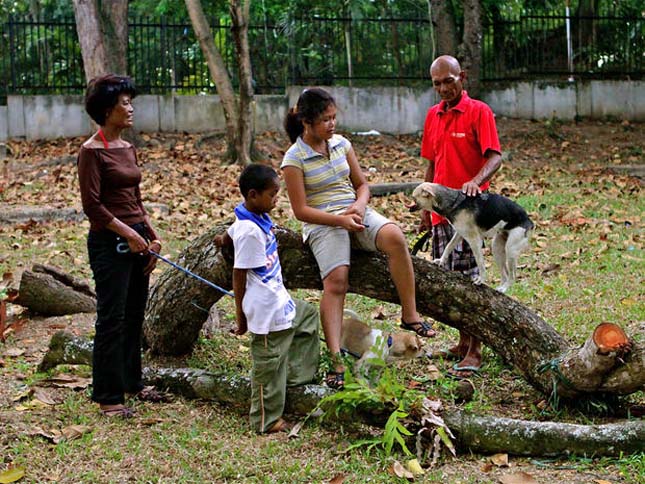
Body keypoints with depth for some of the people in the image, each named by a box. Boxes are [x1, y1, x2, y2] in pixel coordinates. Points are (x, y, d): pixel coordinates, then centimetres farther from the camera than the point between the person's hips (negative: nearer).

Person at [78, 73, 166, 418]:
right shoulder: (92, 151, -12)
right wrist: (128, 233, -16)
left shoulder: (127, 148, 12)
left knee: (134, 316, 16)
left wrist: (152, 235, 9)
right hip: (109, 243, -8)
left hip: (136, 239, 8)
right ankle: (108, 398, 4)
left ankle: (132, 382, 29)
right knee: (111, 320, -3)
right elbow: (92, 204, -16)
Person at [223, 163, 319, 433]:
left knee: (308, 316, 30)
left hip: (280, 301, 10)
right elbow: (239, 275, -20)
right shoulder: (250, 231, -25)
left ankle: (296, 373, 32)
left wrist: (225, 241, 48)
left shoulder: (259, 217, 3)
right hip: (266, 310, -10)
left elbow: (231, 232, 25)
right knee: (269, 364, 2)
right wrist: (241, 316, -14)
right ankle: (266, 421, 16)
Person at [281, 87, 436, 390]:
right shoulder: (294, 159, -7)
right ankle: (335, 358, -30)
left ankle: (410, 315, -20)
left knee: (394, 237, -28)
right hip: (322, 224, -4)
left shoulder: (341, 143, 9)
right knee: (336, 280, -27)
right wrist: (339, 219, -19)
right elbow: (300, 210, -9)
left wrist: (359, 205, -7)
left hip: (356, 214, 4)